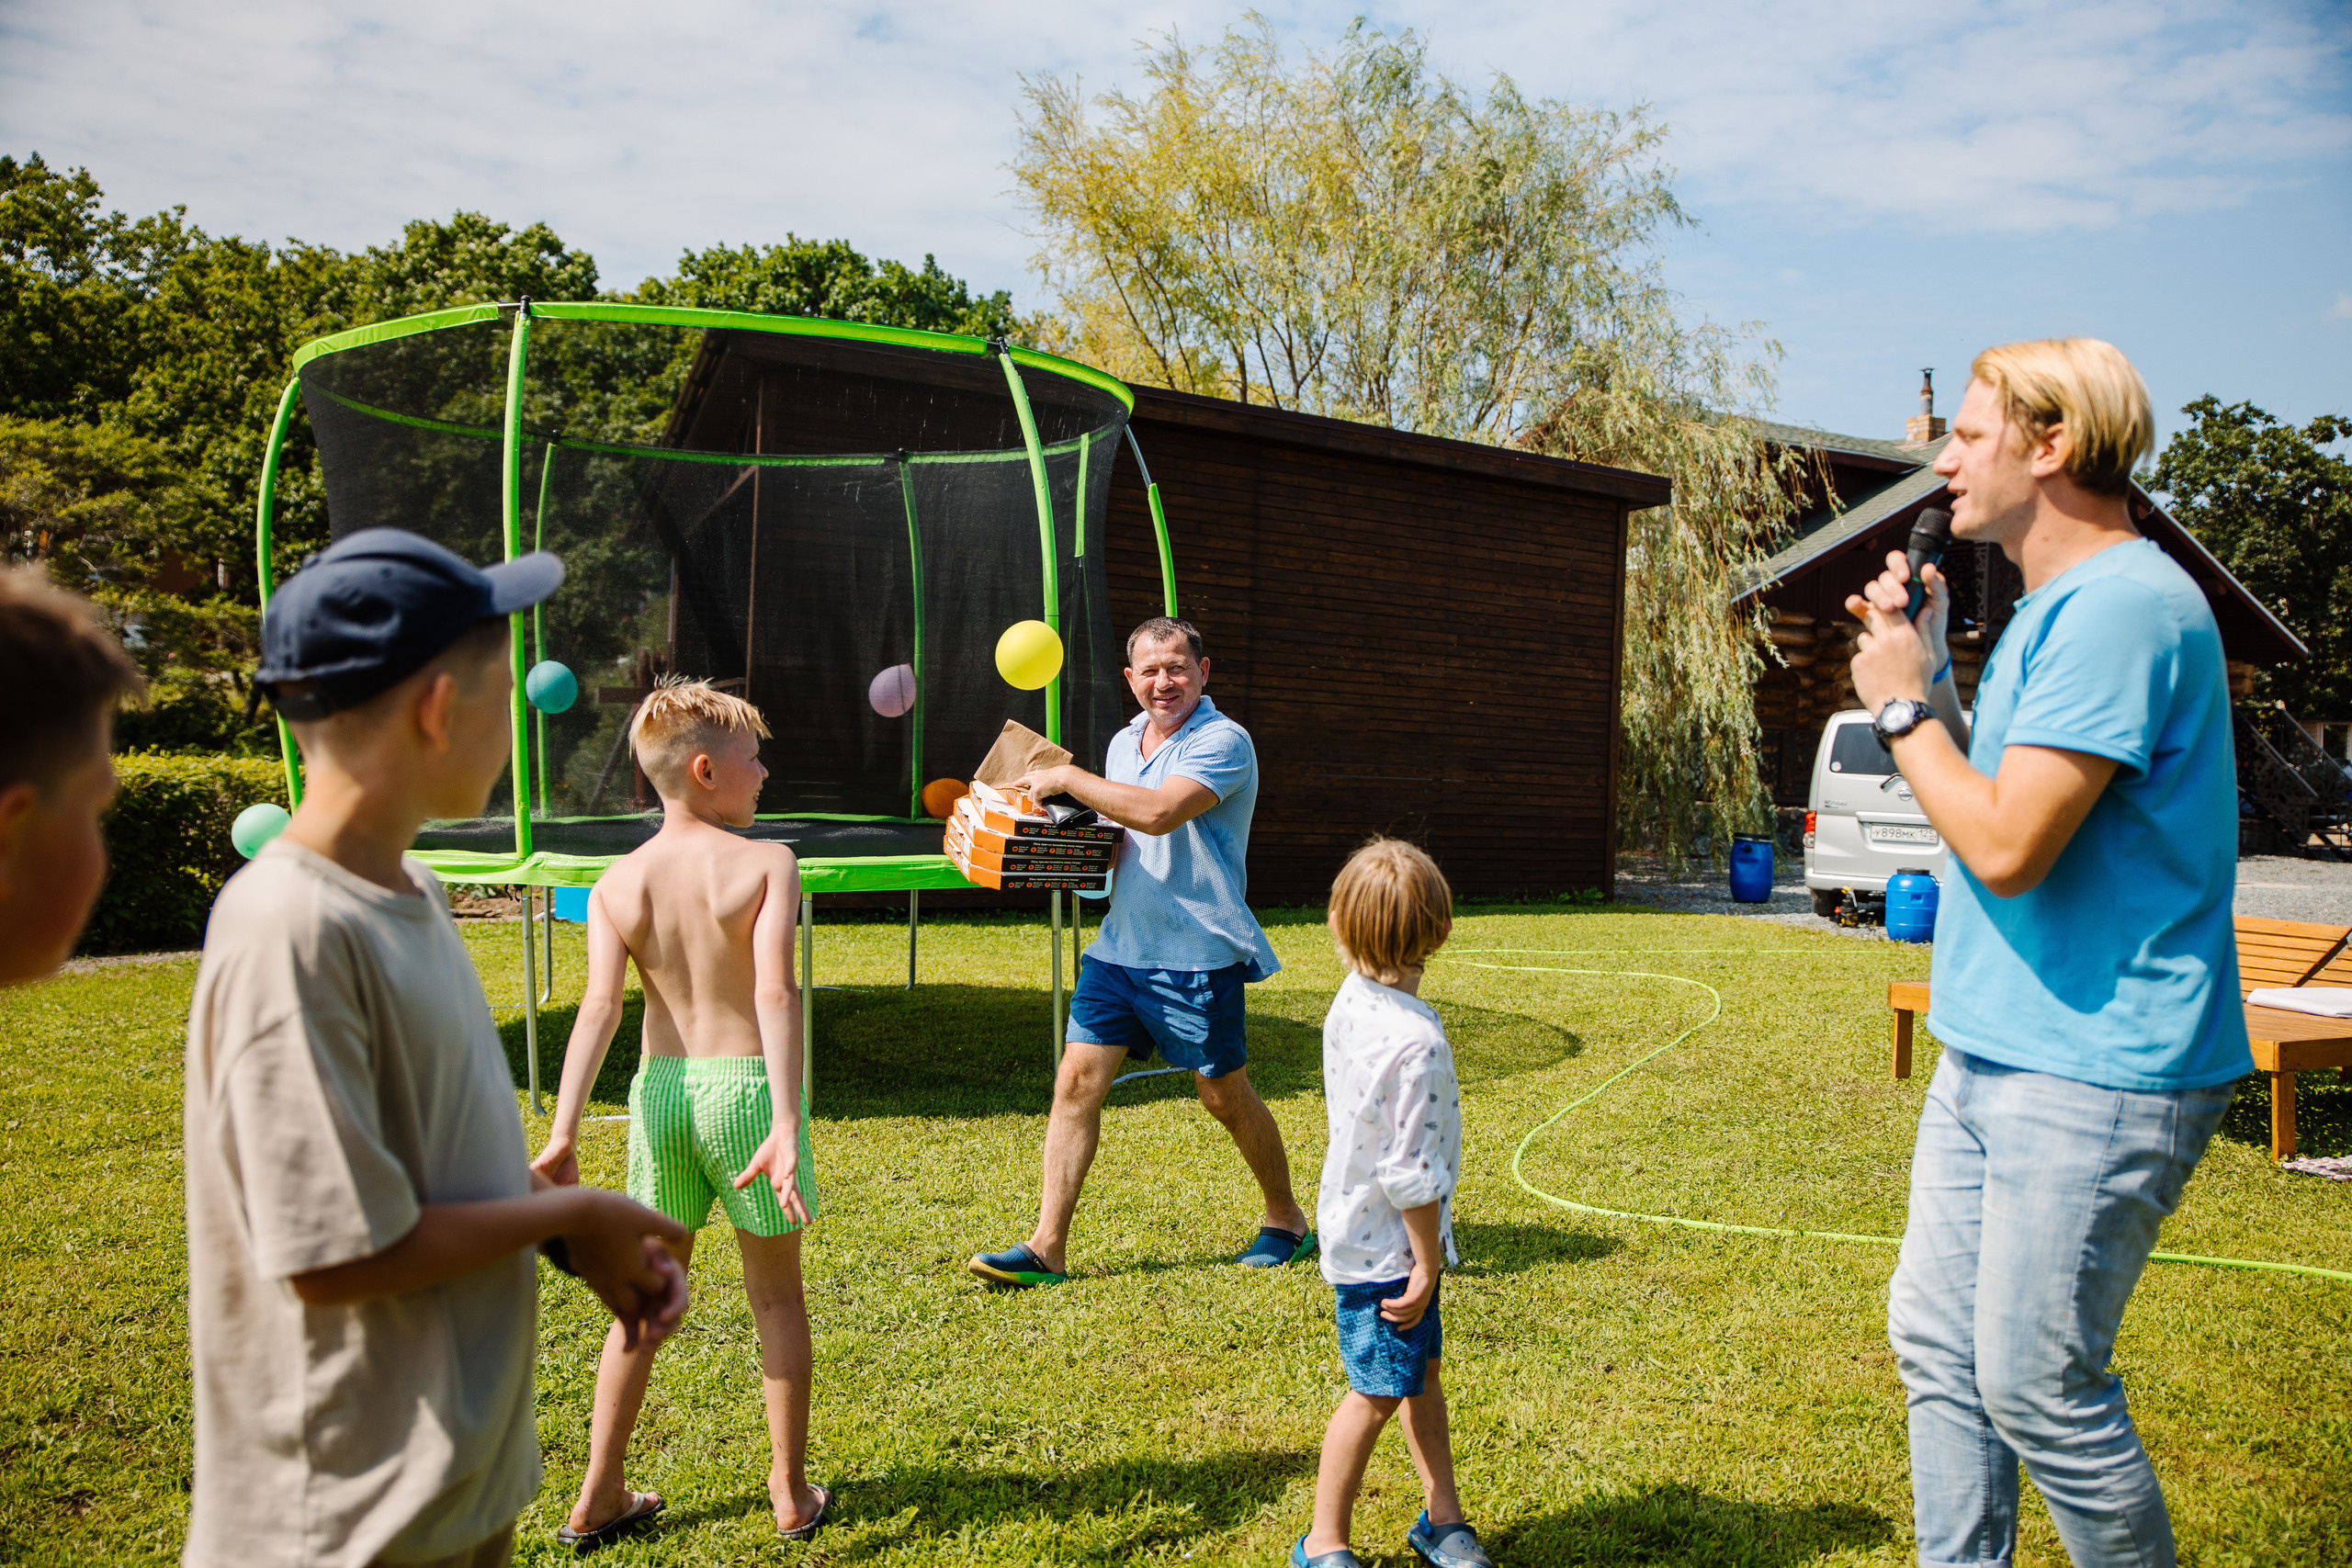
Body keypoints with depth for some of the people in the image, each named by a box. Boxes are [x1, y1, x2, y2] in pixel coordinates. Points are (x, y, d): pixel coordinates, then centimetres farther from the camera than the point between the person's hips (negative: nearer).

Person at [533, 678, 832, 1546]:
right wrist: (787, 1125, -27)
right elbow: (774, 994, -21)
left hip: (659, 1089, 4)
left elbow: (599, 1006, -9)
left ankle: (599, 1499, 28)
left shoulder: (616, 883, 2)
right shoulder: (767, 863, -10)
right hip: (744, 1084, -3)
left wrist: (562, 1134, -13)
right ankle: (792, 1494, 25)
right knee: (776, 1295, 13)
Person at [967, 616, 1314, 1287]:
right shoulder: (1124, 743, 12)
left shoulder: (1224, 742, -13)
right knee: (1077, 1079, -1)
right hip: (1119, 942, 7)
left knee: (1225, 1095, 6)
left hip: (1197, 954, -6)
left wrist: (1066, 778, -18)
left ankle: (1287, 1220, 30)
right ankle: (1047, 1247, 4)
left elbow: (1157, 813, -28)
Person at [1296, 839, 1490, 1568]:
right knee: (1377, 1393, 5)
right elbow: (1411, 1173, -25)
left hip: (1358, 1224, 9)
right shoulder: (1416, 1042, -29)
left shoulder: (1350, 1003, -2)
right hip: (1387, 1243, -9)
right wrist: (1427, 1263, -12)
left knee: (1421, 1369, 19)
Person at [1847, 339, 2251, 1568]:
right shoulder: (2052, 607, 15)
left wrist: (1904, 708, -10)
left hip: (2097, 1073, -10)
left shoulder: (2121, 606, -18)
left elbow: (2007, 845, -24)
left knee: (2039, 1392, 0)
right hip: (1994, 1054, 10)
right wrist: (1925, 674, 9)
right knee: (1937, 1350, 15)